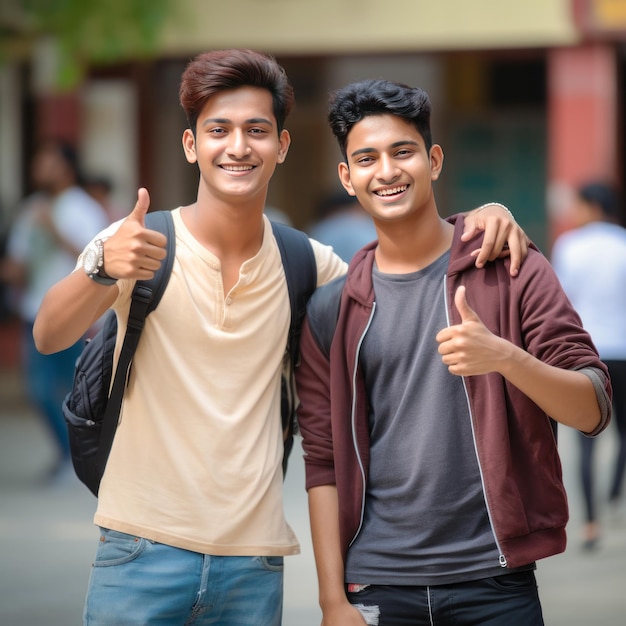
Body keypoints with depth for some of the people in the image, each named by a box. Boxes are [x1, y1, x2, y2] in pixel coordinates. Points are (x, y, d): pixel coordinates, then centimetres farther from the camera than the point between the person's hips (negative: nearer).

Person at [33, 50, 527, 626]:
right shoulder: (140, 243, -5)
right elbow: (49, 336, -17)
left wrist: (478, 225, -1)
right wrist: (103, 270, -39)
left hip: (255, 561, 3)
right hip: (145, 552, -3)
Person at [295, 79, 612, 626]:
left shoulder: (511, 270, 0)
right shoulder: (332, 311, 5)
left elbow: (593, 410, -5)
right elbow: (324, 464, 5)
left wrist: (505, 358, -23)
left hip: (494, 580, -1)